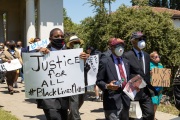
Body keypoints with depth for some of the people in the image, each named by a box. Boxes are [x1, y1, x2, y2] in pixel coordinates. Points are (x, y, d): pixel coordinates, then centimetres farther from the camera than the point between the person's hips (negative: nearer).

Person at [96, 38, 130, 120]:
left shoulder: (126, 62, 17)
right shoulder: (104, 61, -4)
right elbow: (99, 81, -5)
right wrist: (107, 86, -24)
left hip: (125, 99, 7)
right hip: (112, 100, -7)